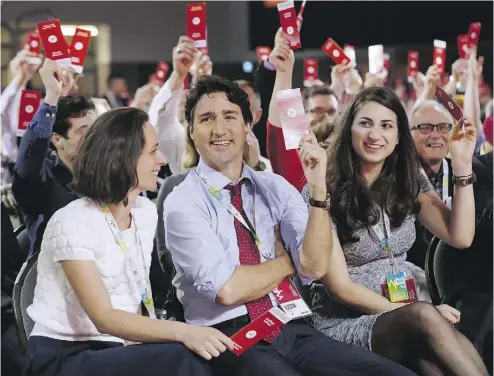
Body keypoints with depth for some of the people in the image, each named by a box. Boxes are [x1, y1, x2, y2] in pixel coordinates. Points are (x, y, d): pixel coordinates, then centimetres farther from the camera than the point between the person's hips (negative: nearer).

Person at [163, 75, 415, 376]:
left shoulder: (277, 188, 11)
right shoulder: (183, 203, -2)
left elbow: (314, 267, -2)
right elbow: (227, 289, -13)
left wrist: (318, 187, -10)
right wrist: (289, 262, 2)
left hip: (295, 331, 4)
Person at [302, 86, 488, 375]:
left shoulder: (409, 182, 9)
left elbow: (460, 237, -1)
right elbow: (340, 287, -11)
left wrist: (462, 163, -6)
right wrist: (416, 315, -16)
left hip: (406, 323, 4)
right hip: (344, 324, -4)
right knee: (425, 317, -37)